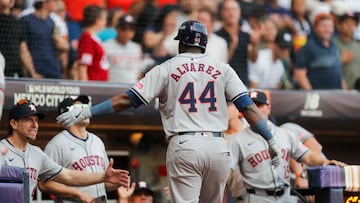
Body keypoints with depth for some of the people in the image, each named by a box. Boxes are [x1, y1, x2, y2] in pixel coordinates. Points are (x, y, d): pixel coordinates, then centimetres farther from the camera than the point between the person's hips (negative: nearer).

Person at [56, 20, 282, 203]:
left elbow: (128, 99, 1)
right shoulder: (222, 69, 12)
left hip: (184, 146, -2)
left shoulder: (166, 69, 7)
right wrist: (271, 141, 6)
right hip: (217, 146, 2)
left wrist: (86, 112, 4)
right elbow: (247, 105, 3)